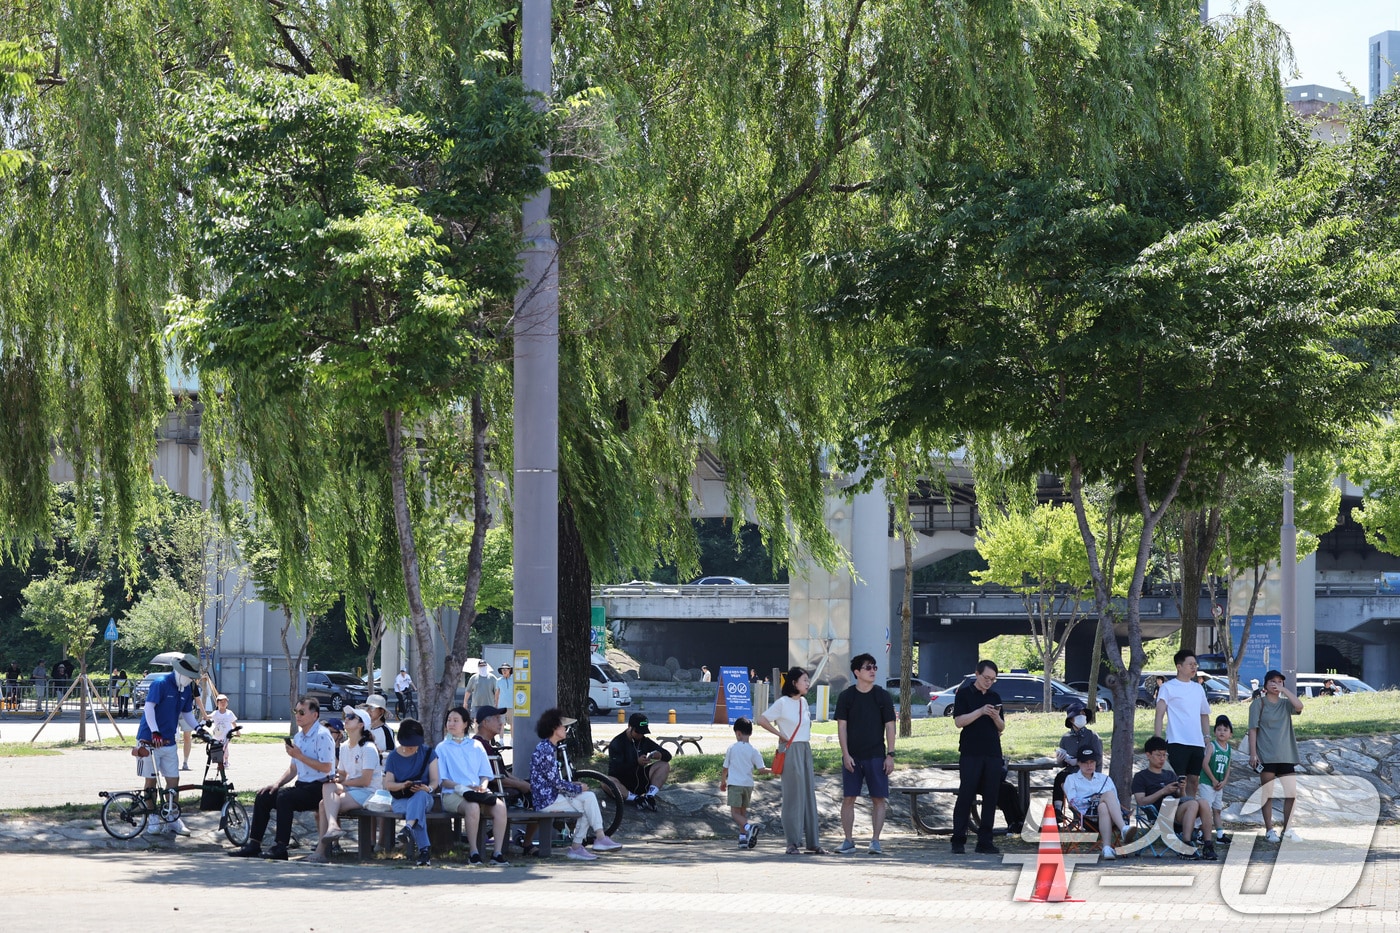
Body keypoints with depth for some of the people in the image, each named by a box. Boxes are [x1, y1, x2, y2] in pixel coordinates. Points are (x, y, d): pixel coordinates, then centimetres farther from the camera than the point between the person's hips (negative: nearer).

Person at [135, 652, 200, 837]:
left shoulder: (187, 689, 9)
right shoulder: (161, 683, -14)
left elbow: (187, 713, 18)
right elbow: (149, 707, -23)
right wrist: (155, 732, -32)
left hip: (168, 741, 6)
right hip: (150, 739, -6)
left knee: (174, 780, 3)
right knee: (151, 780, 2)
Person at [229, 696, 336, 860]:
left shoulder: (322, 735, -11)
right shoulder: (298, 736, 16)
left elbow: (326, 767, -20)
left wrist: (299, 756, -18)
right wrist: (277, 782, 5)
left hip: (318, 788, -9)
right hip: (302, 785, 9)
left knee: (284, 797, -31)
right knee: (263, 796, -2)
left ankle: (281, 847, -30)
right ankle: (254, 844, -2)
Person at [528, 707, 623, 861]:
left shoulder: (550, 748, 16)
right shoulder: (545, 750, -18)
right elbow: (556, 782, -20)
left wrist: (575, 786, 4)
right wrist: (578, 788, -7)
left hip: (553, 795, 10)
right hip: (547, 800, -10)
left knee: (588, 796, -2)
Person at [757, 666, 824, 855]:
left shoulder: (803, 702, 13)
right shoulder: (783, 703, -8)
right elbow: (762, 720, -12)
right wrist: (781, 735, -10)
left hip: (805, 749, 7)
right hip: (790, 750, -7)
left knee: (809, 794, 6)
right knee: (793, 795, -6)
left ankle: (813, 842, 9)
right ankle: (793, 842, -2)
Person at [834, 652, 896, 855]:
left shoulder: (882, 696, 4)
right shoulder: (846, 696, 3)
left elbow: (890, 726, 4)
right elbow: (842, 727, 2)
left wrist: (890, 755, -2)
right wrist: (846, 754, -6)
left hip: (876, 756, 0)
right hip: (852, 756, 0)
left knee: (879, 799, -3)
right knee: (848, 798, -1)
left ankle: (875, 841, 2)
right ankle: (848, 841, 7)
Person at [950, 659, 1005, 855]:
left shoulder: (995, 697, 16)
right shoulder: (964, 694, 2)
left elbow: (1001, 728, 16)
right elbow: (959, 721, -8)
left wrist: (996, 717, -6)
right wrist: (981, 712, -18)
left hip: (993, 754, 5)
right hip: (970, 754, -5)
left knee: (990, 798, 3)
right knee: (965, 796, -4)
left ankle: (985, 841, 7)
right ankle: (958, 841, 0)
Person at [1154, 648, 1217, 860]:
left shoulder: (1198, 688, 17)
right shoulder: (1168, 688, -2)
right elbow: (1160, 711, -11)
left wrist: (1207, 739, 17)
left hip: (1197, 743, 6)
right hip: (1177, 742, -6)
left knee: (1194, 782, 7)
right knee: (1180, 785, -9)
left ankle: (1191, 825, 11)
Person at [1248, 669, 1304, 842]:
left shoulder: (1285, 704, 11)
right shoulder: (1259, 703, 2)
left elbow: (1299, 706, -11)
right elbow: (1253, 729, -2)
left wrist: (1284, 690, -9)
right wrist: (1253, 753, -10)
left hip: (1286, 756, 4)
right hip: (1266, 756, -4)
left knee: (1291, 793, 3)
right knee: (1268, 794, -1)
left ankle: (1288, 828, 16)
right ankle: (1269, 830, 5)